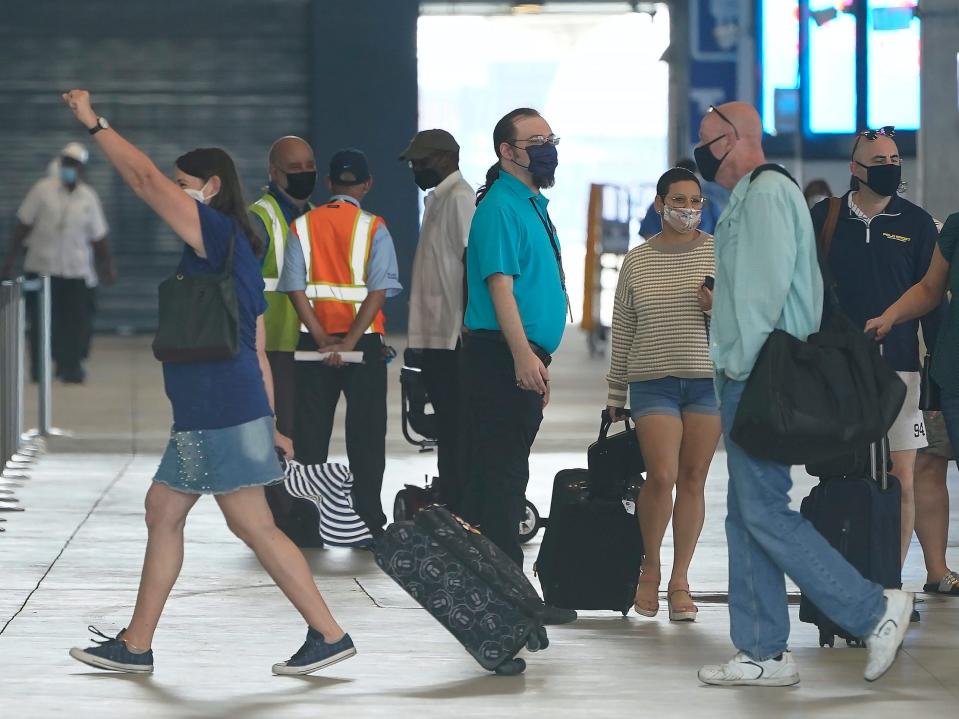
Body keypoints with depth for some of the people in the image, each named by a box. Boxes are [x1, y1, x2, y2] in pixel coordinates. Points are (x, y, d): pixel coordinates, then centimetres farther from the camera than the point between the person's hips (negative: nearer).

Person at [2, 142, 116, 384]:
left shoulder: (89, 198, 3)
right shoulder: (42, 190, -3)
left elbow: (98, 237, 8)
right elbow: (23, 226, 1)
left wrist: (108, 265, 0)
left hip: (77, 271, 1)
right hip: (42, 267, -1)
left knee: (77, 321, -3)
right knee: (41, 321, 2)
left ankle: (71, 366, 9)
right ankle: (38, 369, 16)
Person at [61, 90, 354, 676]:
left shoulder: (219, 233, -11)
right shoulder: (233, 253, 17)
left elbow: (147, 179, -17)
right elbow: (258, 349, 18)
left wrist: (95, 123, -8)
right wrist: (269, 424, 20)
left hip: (222, 411, -10)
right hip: (207, 413, 10)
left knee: (254, 524, -7)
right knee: (163, 511, 14)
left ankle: (330, 634, -3)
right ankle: (135, 645, 20)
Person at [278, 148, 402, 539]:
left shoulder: (303, 225, 3)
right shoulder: (373, 228, -4)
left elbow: (295, 287, -5)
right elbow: (379, 290, -13)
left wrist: (322, 339, -9)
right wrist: (349, 343, -15)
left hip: (314, 343, 2)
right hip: (364, 340, -2)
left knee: (310, 433, 8)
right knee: (365, 434, 3)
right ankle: (368, 519, 1)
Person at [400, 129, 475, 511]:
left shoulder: (460, 199, -12)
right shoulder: (438, 200, 19)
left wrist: (466, 324, -23)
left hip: (453, 336, -10)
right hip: (437, 334, 10)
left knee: (454, 426, -8)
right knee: (447, 426, 13)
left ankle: (457, 510, -7)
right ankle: (449, 508, 19)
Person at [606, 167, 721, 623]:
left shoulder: (719, 252, 5)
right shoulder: (637, 260, 7)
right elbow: (622, 330, 11)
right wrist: (615, 395, 12)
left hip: (708, 380, 0)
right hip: (653, 381, 0)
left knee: (693, 479, 0)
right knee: (662, 476, -13)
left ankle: (680, 581, 8)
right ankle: (650, 569, 8)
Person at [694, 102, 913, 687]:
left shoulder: (766, 192, -11)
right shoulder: (752, 195, 21)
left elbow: (769, 286, -20)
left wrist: (742, 364, -18)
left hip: (758, 377, -11)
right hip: (750, 378, 11)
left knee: (764, 513, -12)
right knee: (747, 517, 9)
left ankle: (874, 611, -7)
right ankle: (763, 654, 11)